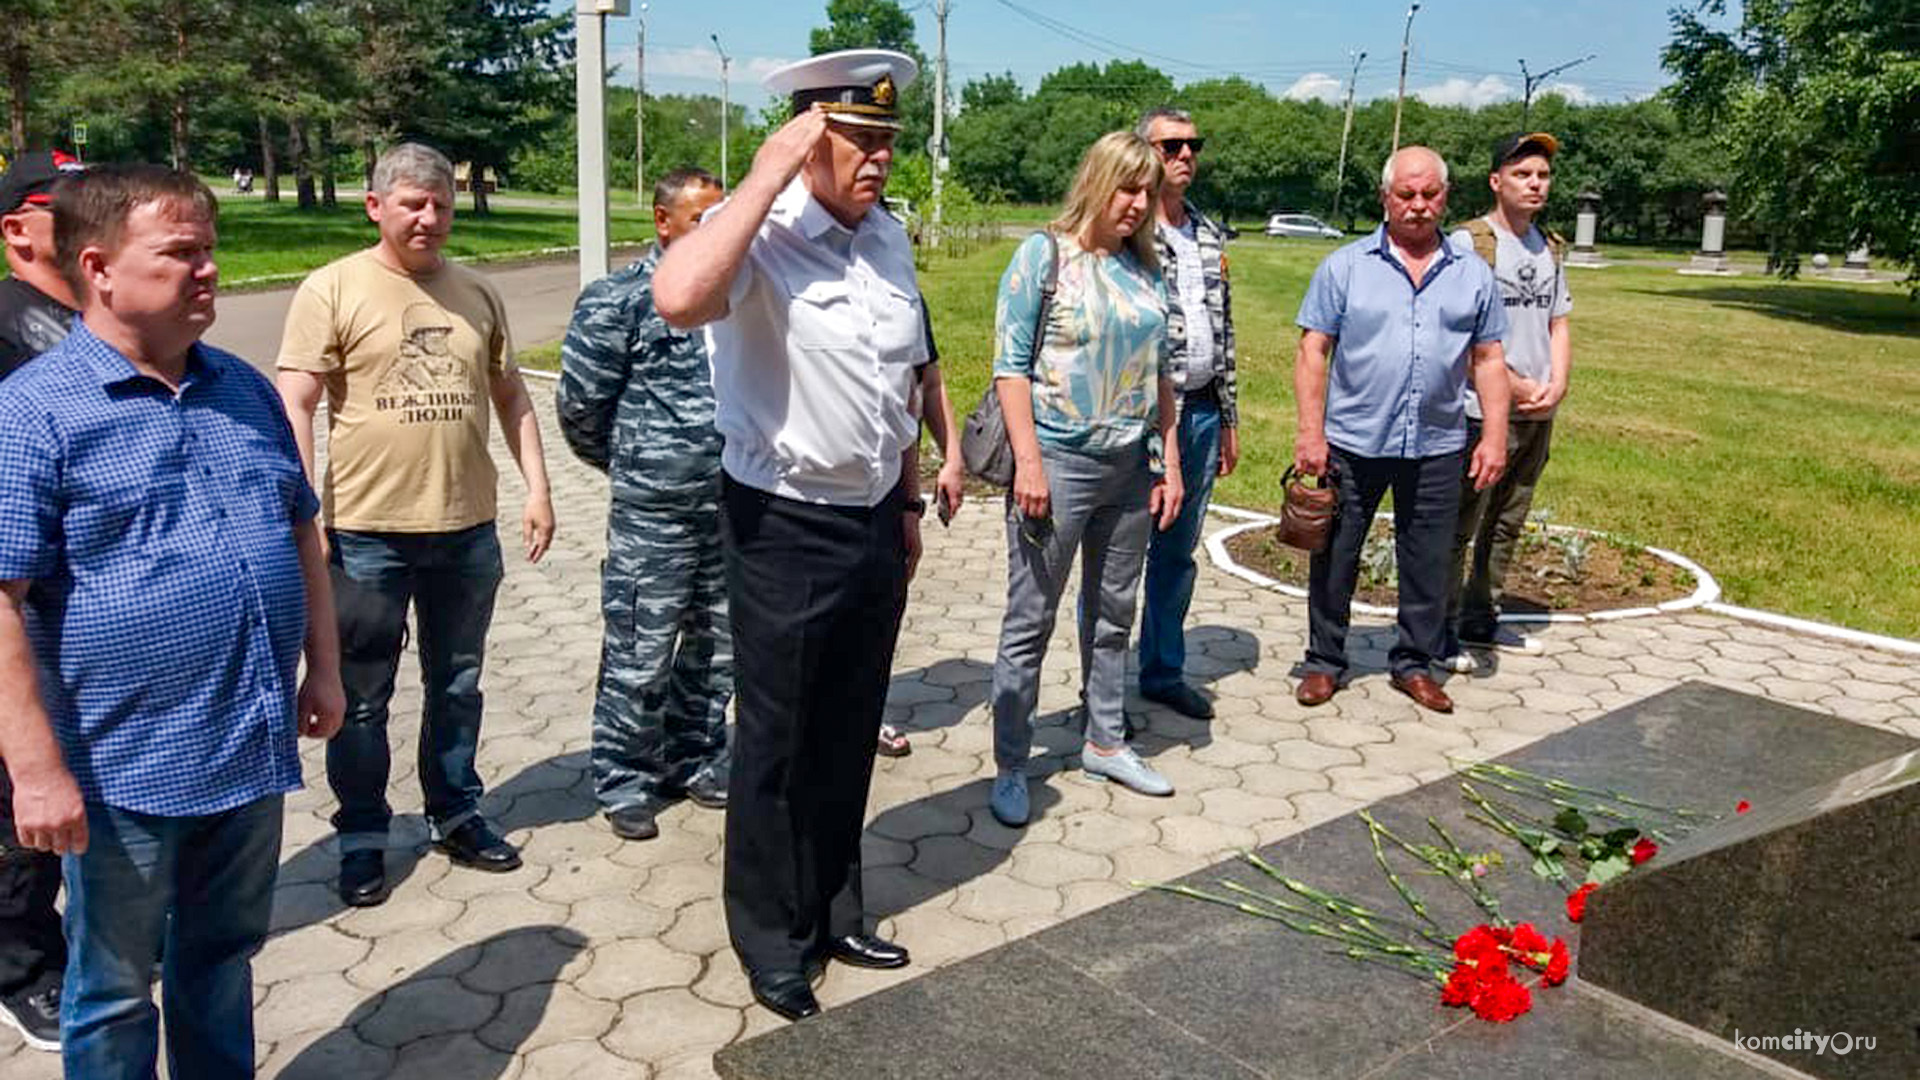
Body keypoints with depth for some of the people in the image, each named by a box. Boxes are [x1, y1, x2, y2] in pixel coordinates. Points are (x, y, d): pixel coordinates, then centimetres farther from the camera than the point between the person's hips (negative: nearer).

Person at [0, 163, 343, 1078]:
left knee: (224, 957, 22)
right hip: (127, 768, -5)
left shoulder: (244, 390, 7)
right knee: (115, 992, 14)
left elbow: (300, 532, 15)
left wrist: (322, 665, 11)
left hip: (255, 750, 6)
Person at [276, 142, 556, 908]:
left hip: (468, 529, 4)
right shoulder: (333, 289, -5)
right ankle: (362, 836, 24)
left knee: (457, 685, 16)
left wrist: (536, 487, 6)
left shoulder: (476, 293, 8)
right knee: (362, 698, 9)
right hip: (367, 531, -3)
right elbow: (295, 405, -8)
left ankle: (455, 814, 31)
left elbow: (510, 395, 14)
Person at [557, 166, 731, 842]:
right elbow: (579, 404, -5)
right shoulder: (618, 300, -8)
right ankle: (623, 783, 17)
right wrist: (631, 463, 7)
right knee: (640, 656, 2)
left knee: (716, 648, 15)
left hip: (734, 503, 6)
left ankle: (697, 761, 32)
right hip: (653, 514, -5)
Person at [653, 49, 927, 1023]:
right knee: (778, 745, 9)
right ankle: (772, 945, 29)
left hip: (875, 523, 7)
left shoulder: (888, 236, 6)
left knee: (849, 736, 19)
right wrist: (766, 176, -31)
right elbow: (677, 297, -41)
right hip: (785, 531, -7)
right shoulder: (762, 235, -17)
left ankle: (834, 914, 39)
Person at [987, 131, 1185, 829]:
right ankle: (1010, 767, 11)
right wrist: (1029, 462, -17)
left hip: (1130, 468, 6)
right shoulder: (1043, 256, -6)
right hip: (1058, 464, -6)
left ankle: (1105, 744, 31)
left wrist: (1170, 464, 10)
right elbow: (1011, 366, -10)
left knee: (1113, 614, 16)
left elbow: (1159, 374, 14)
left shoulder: (1145, 267, 10)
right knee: (1030, 621, 1)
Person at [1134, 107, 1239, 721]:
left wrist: (1229, 418, 17)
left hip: (1201, 413, 7)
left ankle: (1163, 671, 29)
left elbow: (1223, 330, 18)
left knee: (1178, 552, 15)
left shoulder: (1210, 237, 14)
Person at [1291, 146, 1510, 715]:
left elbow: (1488, 360, 9)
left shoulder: (1473, 275, 8)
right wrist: (1310, 431, -10)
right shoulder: (1344, 267, 1)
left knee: (1427, 563, 9)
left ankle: (1414, 664, 25)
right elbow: (1313, 352, -2)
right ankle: (1324, 662, 21)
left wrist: (1494, 436, 1)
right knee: (1335, 559, 7)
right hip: (1352, 443, -2)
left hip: (1437, 449, 2)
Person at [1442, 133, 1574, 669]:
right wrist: (1516, 386, -13)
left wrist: (1557, 384, 0)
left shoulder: (1549, 247, 15)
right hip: (1484, 409, -7)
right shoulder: (1470, 242, -8)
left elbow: (1559, 323, 17)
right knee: (1459, 525, -3)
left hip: (1539, 414, 7)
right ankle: (1443, 629, 5)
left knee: (1507, 524, 14)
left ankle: (1481, 619, 26)